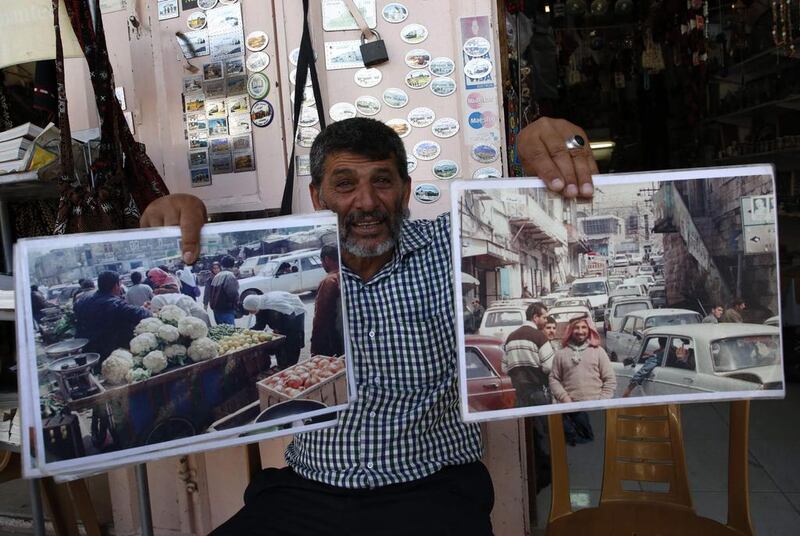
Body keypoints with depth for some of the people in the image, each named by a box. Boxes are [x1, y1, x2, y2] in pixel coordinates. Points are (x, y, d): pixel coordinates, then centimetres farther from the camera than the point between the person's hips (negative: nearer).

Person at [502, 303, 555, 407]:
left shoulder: (511, 336, 11)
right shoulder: (539, 336, -11)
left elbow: (505, 368, 11)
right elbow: (549, 366, -17)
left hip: (519, 390, 7)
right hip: (538, 390, -6)